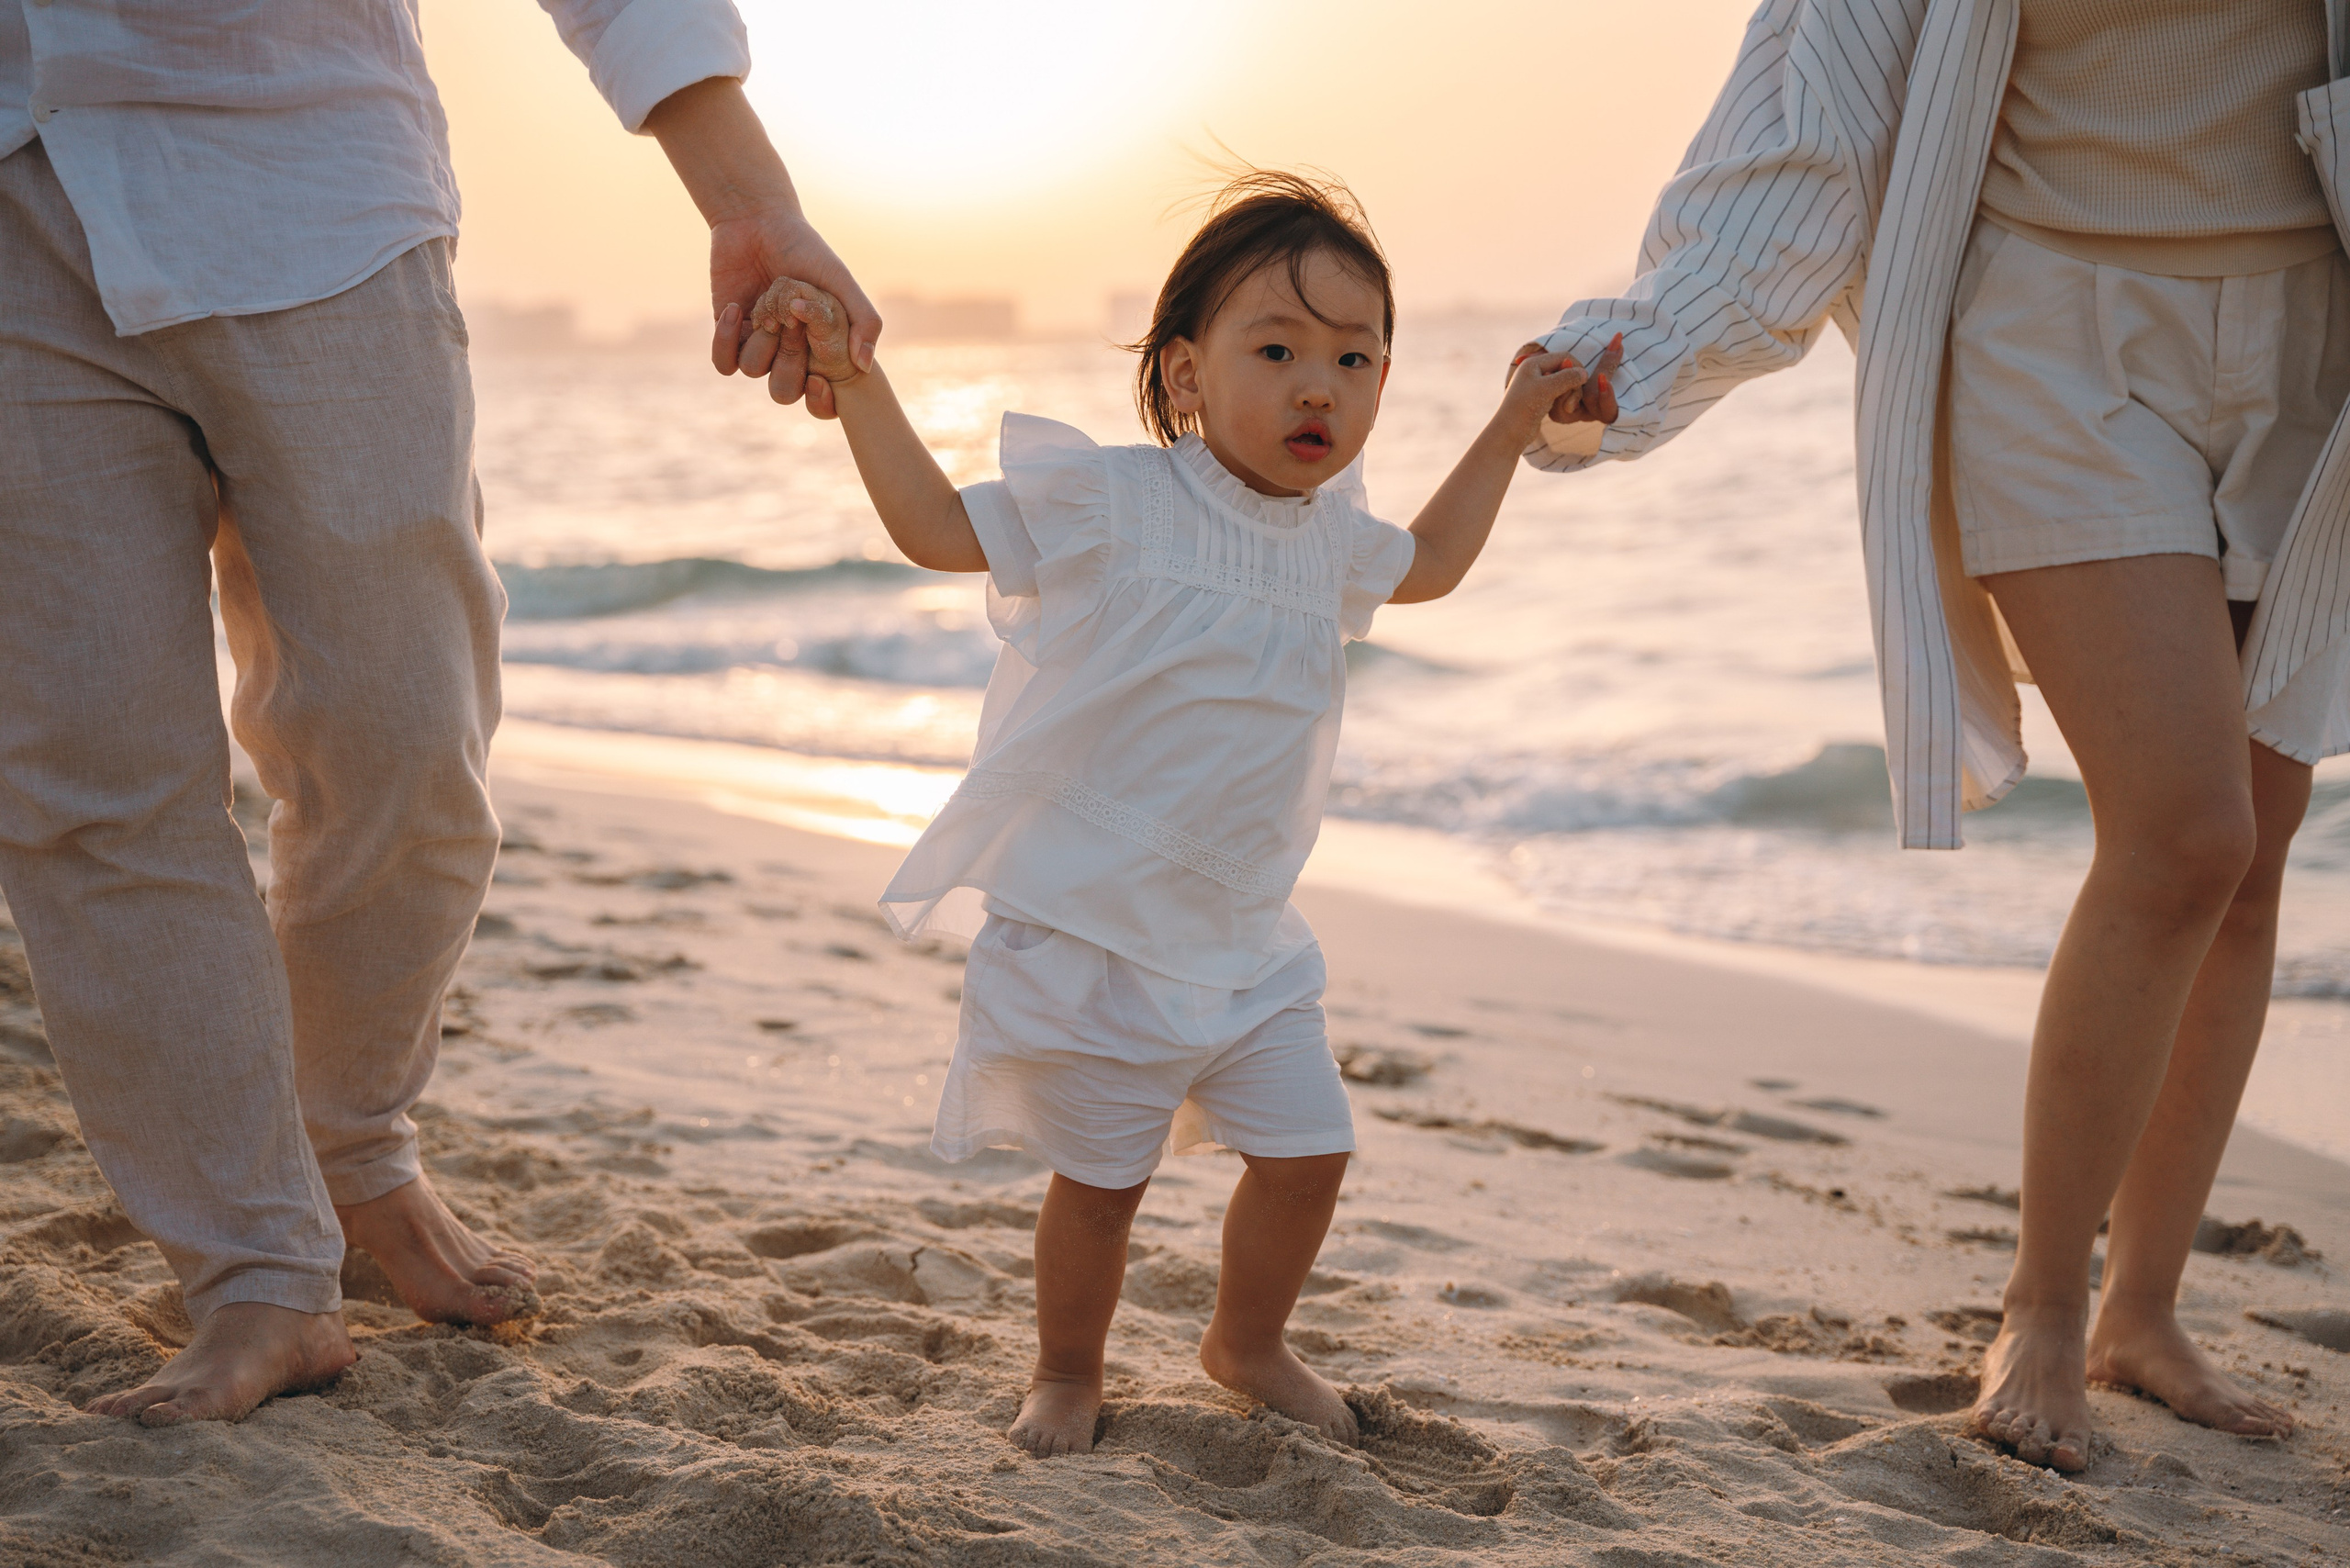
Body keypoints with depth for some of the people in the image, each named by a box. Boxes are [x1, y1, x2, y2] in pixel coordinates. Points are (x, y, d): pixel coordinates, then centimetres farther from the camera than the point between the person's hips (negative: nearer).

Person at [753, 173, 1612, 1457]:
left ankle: (1247, 1345, 34)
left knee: (1307, 1150, 7)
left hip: (1245, 938, 6)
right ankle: (1066, 1371, 29)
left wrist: (1513, 422, 25)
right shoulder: (1108, 504, -13)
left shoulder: (1329, 537, 6)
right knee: (1099, 1178, 3)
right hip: (1090, 923, -6)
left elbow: (1427, 564, 28)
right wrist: (853, 382, -17)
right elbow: (936, 528, -8)